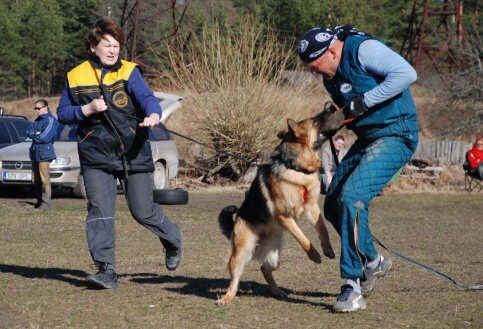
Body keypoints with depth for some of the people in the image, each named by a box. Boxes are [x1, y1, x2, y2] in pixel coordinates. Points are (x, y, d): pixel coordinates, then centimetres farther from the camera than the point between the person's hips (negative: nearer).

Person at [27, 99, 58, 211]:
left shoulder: (50, 120, -8)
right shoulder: (38, 120, 18)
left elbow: (45, 137, -16)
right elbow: (29, 131, 9)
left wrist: (34, 136, -1)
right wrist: (36, 134, -11)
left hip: (44, 152, -9)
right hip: (35, 152, 9)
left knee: (44, 180, -9)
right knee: (36, 180, 11)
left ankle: (46, 204, -9)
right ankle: (39, 201, 19)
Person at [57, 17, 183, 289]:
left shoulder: (129, 73, -3)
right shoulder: (75, 77, 4)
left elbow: (147, 97, -19)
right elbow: (63, 113, 8)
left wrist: (153, 115, -42)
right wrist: (87, 109, -11)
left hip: (134, 153, -1)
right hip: (96, 157, 1)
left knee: (143, 211, 7)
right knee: (100, 211, -12)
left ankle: (173, 239, 37)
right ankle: (106, 271, -11)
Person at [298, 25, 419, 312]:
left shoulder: (363, 49, -18)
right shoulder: (331, 73, 9)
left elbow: (406, 73, -28)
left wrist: (364, 102, -26)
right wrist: (332, 118, -1)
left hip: (395, 135, -10)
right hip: (368, 137, 10)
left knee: (352, 198, -22)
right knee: (334, 205, 9)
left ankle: (353, 285, -17)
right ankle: (372, 262, 30)